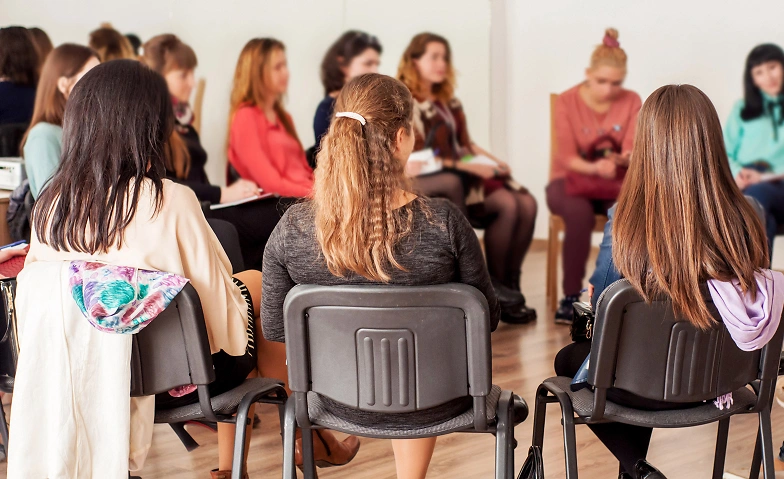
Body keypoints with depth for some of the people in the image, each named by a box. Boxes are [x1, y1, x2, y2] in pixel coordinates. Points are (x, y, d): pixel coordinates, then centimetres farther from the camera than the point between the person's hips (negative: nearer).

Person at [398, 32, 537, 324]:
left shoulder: (449, 102, 21)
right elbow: (415, 158, -14)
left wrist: (492, 160, 1)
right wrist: (468, 167, -19)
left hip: (467, 172, 8)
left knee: (527, 203, -16)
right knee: (507, 205, -26)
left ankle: (510, 286, -12)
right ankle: (497, 290, -14)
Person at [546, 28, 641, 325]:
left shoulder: (632, 102, 2)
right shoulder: (568, 101, -5)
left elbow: (632, 152, -5)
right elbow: (567, 157, -12)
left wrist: (620, 159, -30)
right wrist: (594, 167, -33)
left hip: (616, 183, 2)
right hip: (571, 180, -2)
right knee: (579, 212, -37)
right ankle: (571, 296, -25)